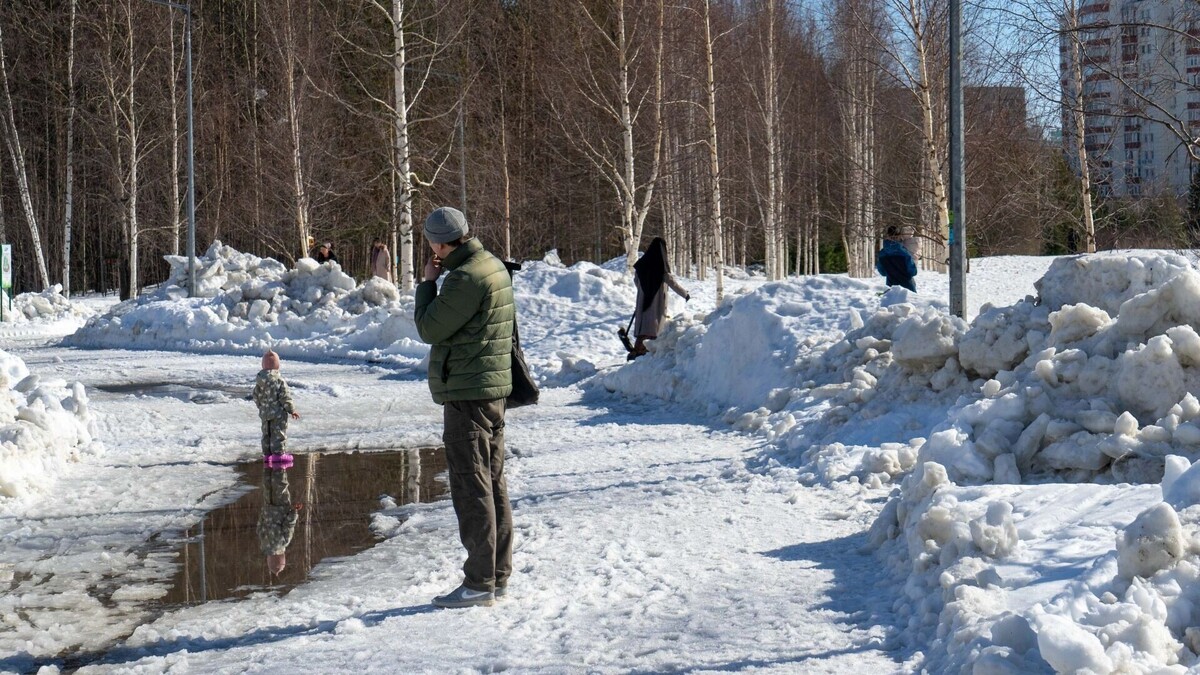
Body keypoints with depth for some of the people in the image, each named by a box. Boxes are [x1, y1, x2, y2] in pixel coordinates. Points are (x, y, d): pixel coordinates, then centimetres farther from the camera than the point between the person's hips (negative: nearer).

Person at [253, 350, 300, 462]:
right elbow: (285, 398, -16)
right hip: (278, 414, -6)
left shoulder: (259, 382, -1)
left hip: (264, 414, 6)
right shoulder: (279, 381, -17)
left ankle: (267, 454, 20)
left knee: (267, 434, 15)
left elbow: (256, 397, 6)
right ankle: (278, 453, 2)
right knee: (279, 433, 2)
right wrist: (292, 410, -4)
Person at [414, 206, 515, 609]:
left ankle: (479, 583, -3)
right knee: (493, 485, 13)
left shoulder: (466, 278, -20)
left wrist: (428, 282, -3)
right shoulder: (493, 266, 12)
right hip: (493, 389, 10)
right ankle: (498, 576, 19)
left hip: (467, 394, -10)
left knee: (471, 488, -6)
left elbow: (429, 329, -14)